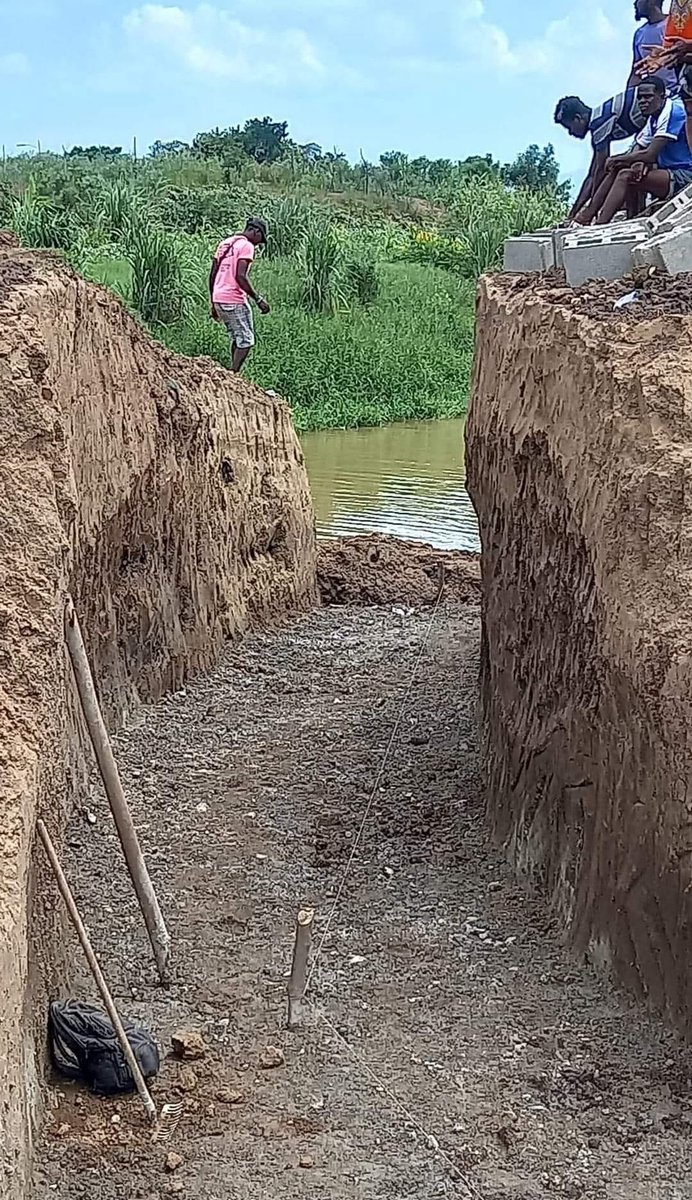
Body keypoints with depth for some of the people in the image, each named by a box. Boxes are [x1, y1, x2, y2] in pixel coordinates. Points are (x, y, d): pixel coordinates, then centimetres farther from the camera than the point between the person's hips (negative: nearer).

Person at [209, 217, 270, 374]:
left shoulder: (225, 243, 18)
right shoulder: (246, 245, -7)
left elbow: (212, 275, 18)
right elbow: (240, 276, -19)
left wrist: (213, 304, 22)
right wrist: (258, 299, -16)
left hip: (218, 298, 9)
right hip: (235, 301, -9)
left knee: (236, 338, 18)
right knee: (246, 340, -2)